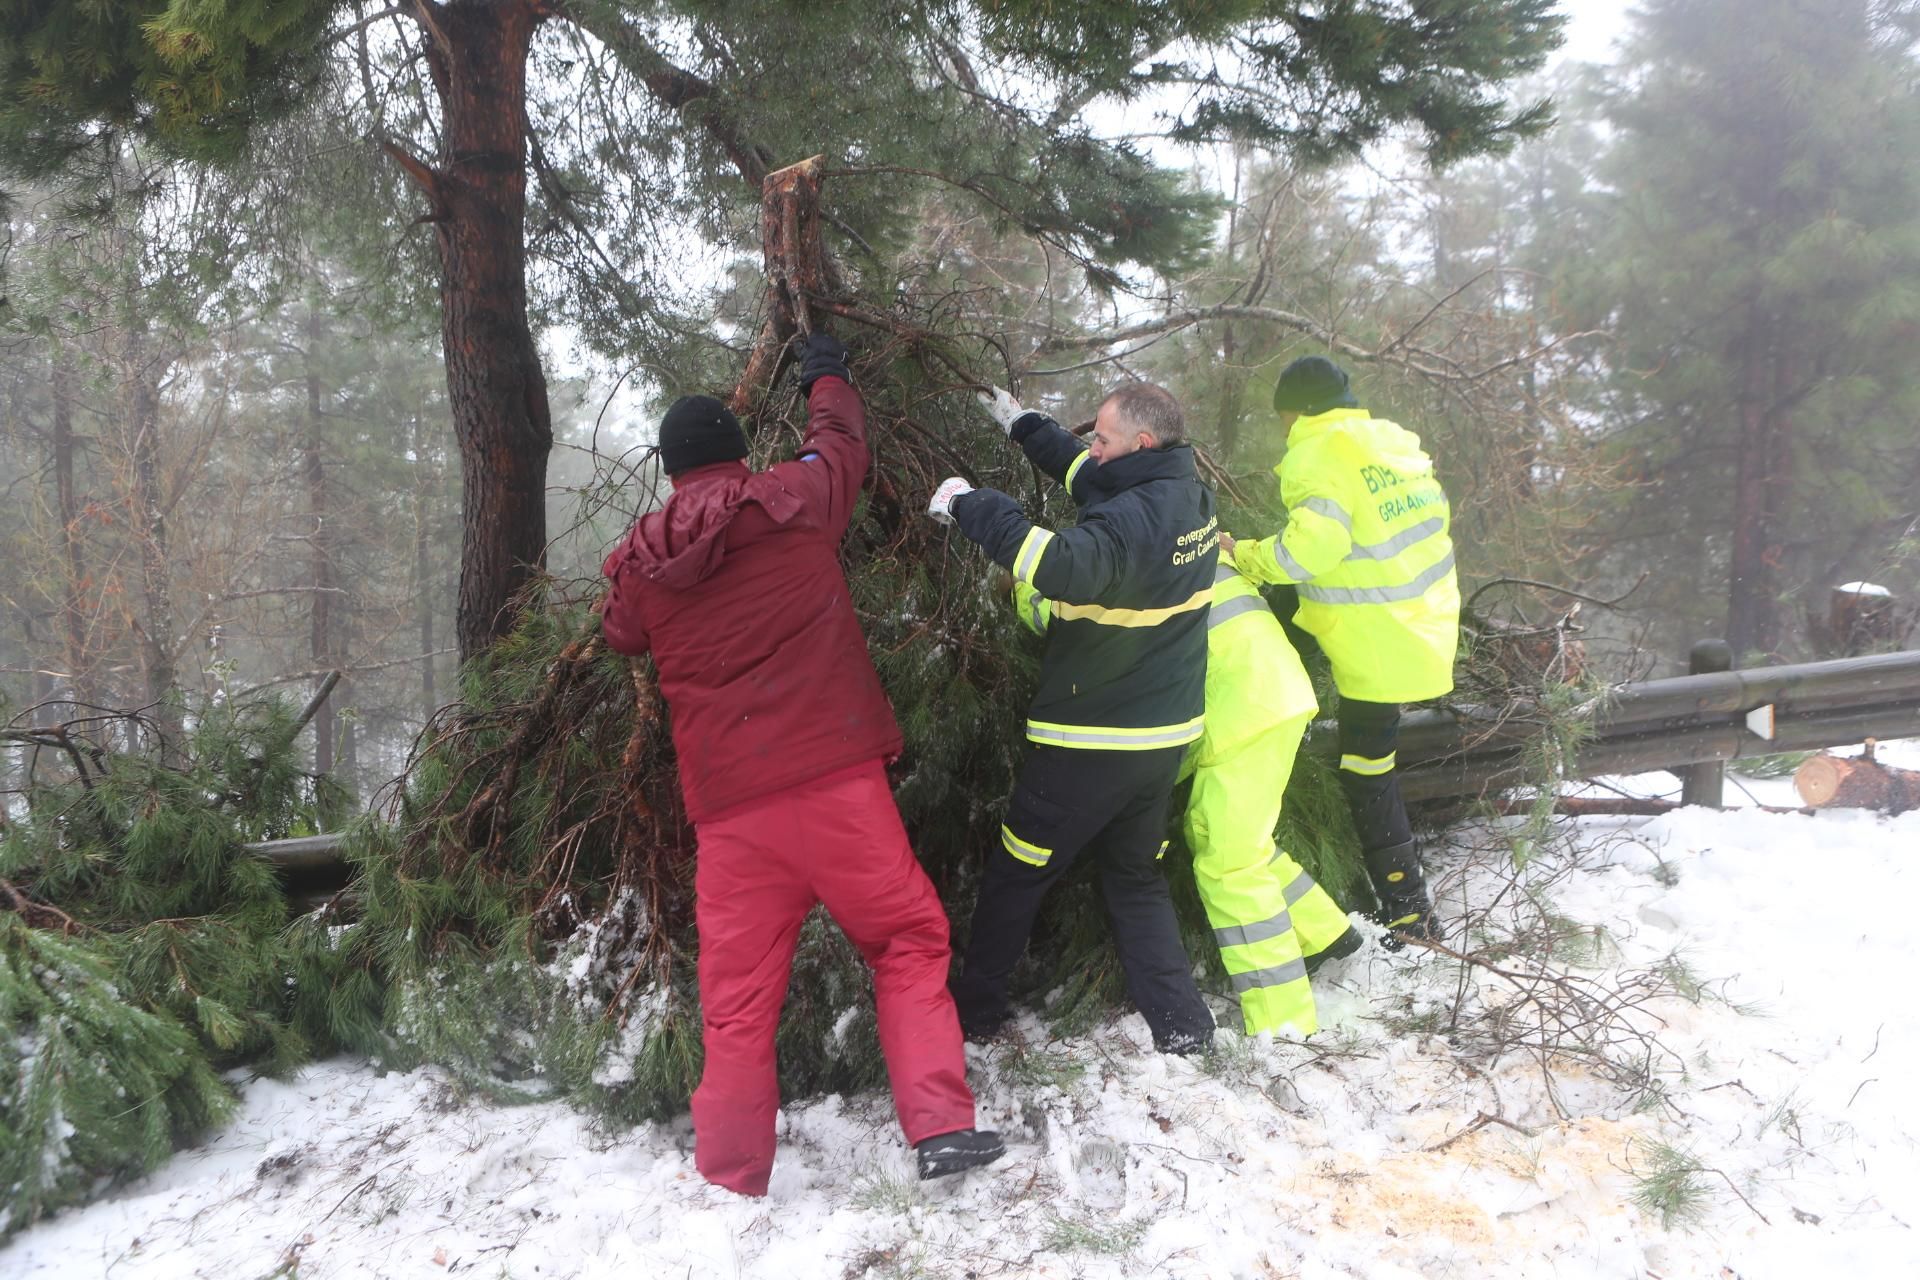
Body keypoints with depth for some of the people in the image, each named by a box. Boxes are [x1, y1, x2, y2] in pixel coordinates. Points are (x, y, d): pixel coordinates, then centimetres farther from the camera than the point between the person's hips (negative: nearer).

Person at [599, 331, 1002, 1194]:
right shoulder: (793, 501, 1)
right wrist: (827, 381, 42)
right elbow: (841, 441, 23)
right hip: (834, 778, -2)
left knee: (737, 994, 10)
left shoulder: (638, 563, 9)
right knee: (907, 939, 10)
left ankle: (730, 1181, 17)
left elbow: (621, 636, 30)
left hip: (726, 806, 3)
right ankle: (940, 1126, 4)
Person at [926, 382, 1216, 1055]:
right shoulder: (1190, 498, 4)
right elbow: (1091, 480, 20)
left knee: (1015, 873, 10)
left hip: (1091, 743, -8)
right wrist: (1024, 426, 26)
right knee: (1136, 874, 21)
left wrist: (972, 505, -33)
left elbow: (1063, 568, -44)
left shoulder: (1132, 518, -25)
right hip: (1166, 735, 8)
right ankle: (1179, 1020, 17)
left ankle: (974, 1006, 24)